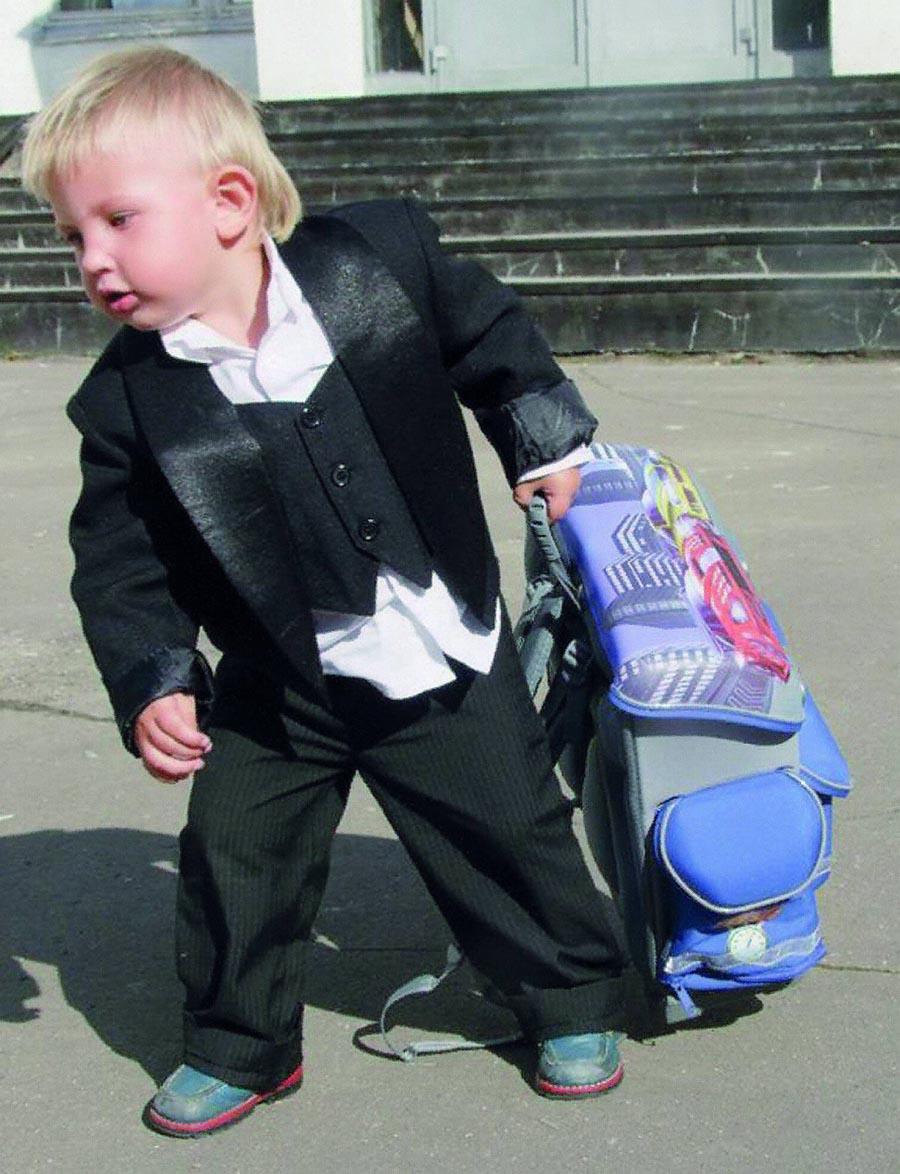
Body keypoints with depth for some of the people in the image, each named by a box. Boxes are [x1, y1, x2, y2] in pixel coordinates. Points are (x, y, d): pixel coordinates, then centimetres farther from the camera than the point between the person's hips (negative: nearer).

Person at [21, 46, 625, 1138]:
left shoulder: (382, 258, -16)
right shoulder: (126, 401, -15)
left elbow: (488, 333, 4)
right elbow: (119, 561, -7)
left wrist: (548, 441, 7)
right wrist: (149, 684, -17)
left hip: (445, 653, 0)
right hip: (277, 690, 1)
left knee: (511, 832, 10)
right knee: (234, 858, 4)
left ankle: (571, 1001, 35)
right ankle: (238, 1047, 29)